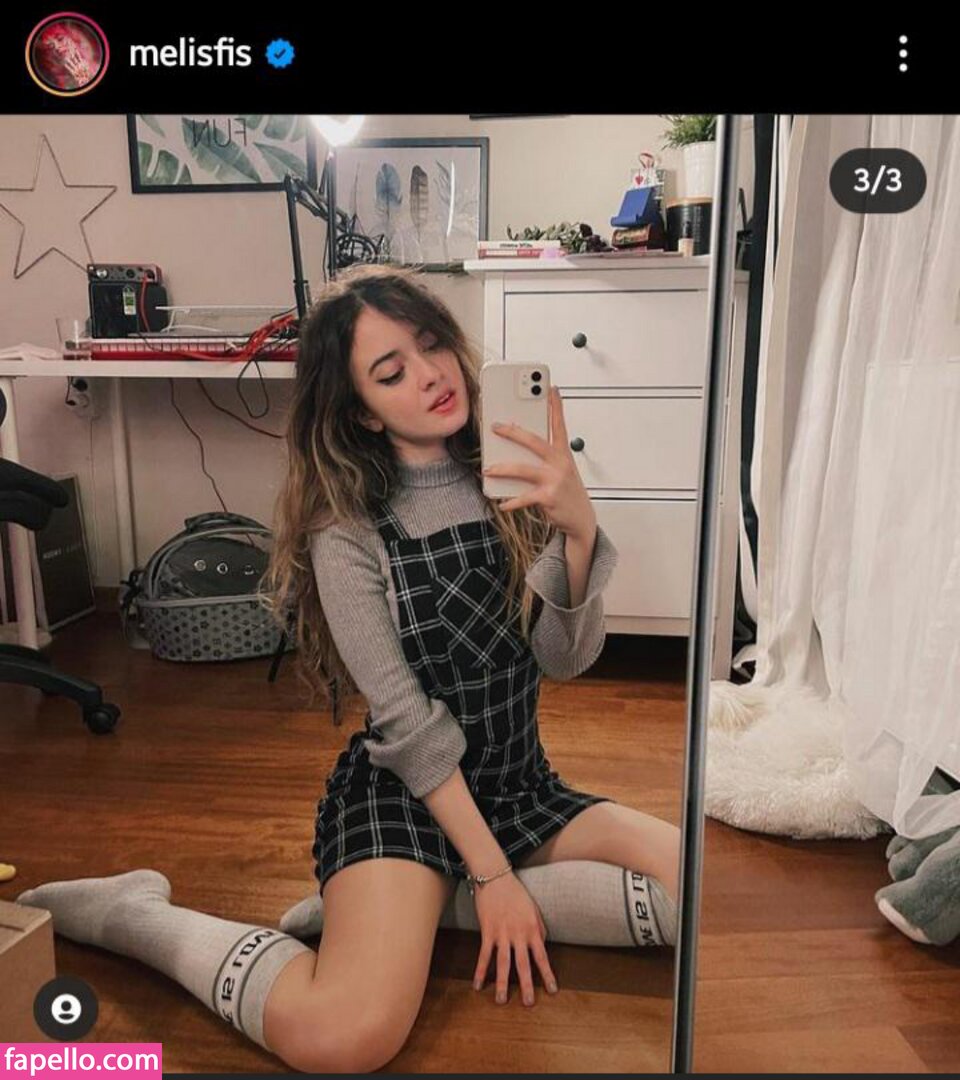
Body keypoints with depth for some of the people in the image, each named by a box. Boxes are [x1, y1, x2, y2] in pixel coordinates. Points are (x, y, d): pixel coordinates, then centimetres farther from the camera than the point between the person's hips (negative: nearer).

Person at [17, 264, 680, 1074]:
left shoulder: (511, 481, -2)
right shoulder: (347, 529, -13)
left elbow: (564, 658, -11)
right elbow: (404, 721, -14)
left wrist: (579, 529, -28)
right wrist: (490, 874, -15)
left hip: (521, 786, 5)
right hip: (403, 793, -5)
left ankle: (420, 901, -4)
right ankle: (131, 914, 1)